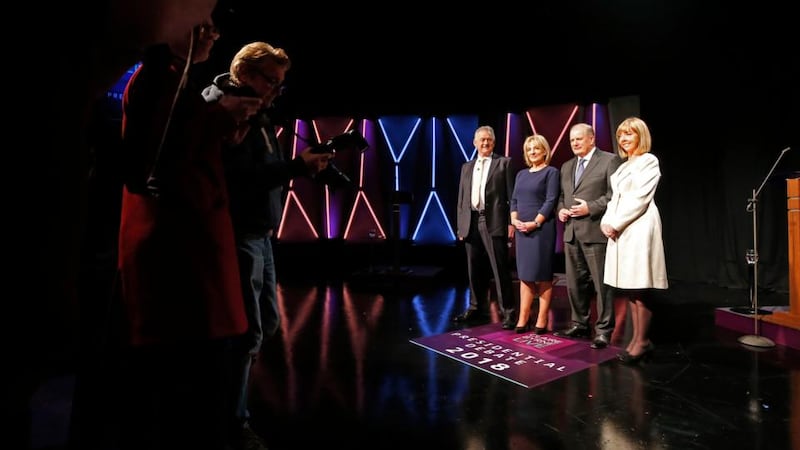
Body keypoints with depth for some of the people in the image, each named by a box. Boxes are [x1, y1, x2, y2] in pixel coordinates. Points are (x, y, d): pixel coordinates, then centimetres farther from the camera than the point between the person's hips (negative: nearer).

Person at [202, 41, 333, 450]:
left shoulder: (256, 114, 17)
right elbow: (242, 177, -23)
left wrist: (303, 165, -1)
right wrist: (297, 166, -21)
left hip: (260, 234, 10)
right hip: (239, 237, -10)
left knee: (267, 323, 17)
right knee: (249, 331, -3)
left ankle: (229, 394, 34)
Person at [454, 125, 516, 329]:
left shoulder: (504, 162, 5)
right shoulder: (467, 167, 18)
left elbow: (511, 195, -2)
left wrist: (511, 222, -9)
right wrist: (460, 225, 10)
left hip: (494, 222, -5)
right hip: (471, 223, 5)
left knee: (500, 269, -4)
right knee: (475, 270, 10)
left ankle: (507, 312, 3)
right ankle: (477, 308, 22)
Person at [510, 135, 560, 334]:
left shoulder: (551, 172, 0)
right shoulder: (521, 174, 17)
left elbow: (551, 201, -9)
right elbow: (514, 199, 14)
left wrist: (535, 223, -17)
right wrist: (514, 220, -3)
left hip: (542, 228, -6)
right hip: (522, 229, 6)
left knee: (542, 274, 0)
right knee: (525, 274, 6)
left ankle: (542, 319, 6)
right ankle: (523, 317, 10)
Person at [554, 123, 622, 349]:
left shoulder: (610, 160, -2)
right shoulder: (567, 166, 19)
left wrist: (590, 208, -17)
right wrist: (560, 209, 3)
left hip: (595, 232, -7)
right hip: (571, 233, 7)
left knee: (601, 284, -1)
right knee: (574, 283, 12)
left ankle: (603, 330, 9)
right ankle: (579, 324, 24)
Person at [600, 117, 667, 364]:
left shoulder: (649, 161, -2)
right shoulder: (623, 166, 22)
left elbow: (640, 198, -11)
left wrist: (616, 223, -11)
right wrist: (607, 221, 1)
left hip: (639, 228, -8)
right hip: (620, 230, 8)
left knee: (640, 288, -6)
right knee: (628, 288, 7)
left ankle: (642, 341, 1)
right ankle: (637, 339, 13)